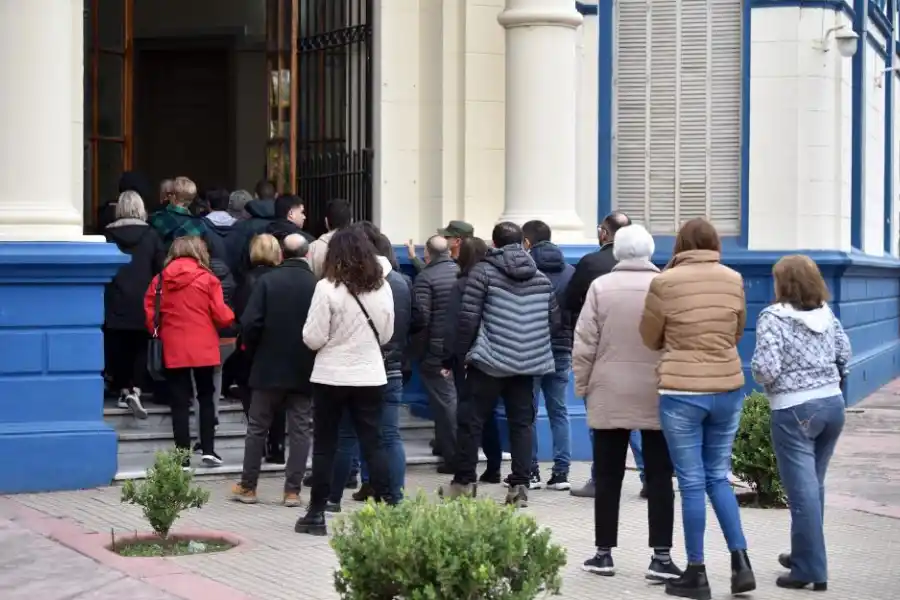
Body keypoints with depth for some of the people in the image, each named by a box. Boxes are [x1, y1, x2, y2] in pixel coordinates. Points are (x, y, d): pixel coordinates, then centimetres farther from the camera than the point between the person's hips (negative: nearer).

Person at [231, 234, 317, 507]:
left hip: (269, 367, 0)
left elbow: (250, 323, -12)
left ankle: (247, 486, 15)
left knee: (257, 428, 11)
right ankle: (292, 490, 4)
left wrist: (254, 351, 5)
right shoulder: (317, 285, -7)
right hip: (305, 371, 0)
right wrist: (312, 356, 8)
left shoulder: (268, 281, -8)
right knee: (300, 430, 6)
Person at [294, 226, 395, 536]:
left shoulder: (327, 288, -14)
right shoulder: (382, 287, 0)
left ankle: (316, 514, 10)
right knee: (373, 444, 8)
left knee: (325, 447, 6)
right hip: (370, 376, 3)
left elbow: (313, 339, -12)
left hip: (332, 377, -3)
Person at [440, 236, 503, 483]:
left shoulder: (461, 286, -9)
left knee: (467, 410, -1)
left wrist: (447, 360, -7)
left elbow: (452, 326, -12)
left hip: (466, 359, -5)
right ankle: (493, 467, 18)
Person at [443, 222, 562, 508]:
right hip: (528, 363, 4)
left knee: (472, 421, 5)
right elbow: (555, 322, 11)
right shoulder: (541, 278, 9)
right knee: (522, 423, 6)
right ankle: (520, 485, 2)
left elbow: (468, 318, -7)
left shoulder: (483, 271, -4)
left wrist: (461, 352, 3)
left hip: (489, 360, -3)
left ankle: (464, 482, 8)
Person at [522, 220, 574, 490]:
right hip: (562, 350, 4)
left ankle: (530, 471, 3)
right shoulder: (570, 271, 8)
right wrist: (573, 348, 12)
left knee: (527, 412, 4)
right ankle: (561, 472, 6)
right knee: (559, 411, 9)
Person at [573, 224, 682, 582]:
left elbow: (584, 344, -4)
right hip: (657, 396, 0)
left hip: (610, 396, 0)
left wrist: (583, 387, 7)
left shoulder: (601, 286, -4)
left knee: (608, 477, 7)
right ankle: (661, 557, 0)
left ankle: (604, 554, 12)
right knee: (659, 477, 3)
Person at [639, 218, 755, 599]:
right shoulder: (733, 279, 2)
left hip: (682, 392, -4)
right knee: (718, 477, 16)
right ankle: (741, 562, 9)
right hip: (728, 389, 4)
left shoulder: (666, 283, -9)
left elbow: (650, 338, 4)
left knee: (692, 483, 3)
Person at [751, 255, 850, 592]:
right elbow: (845, 355, 12)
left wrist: (760, 376, 2)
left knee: (802, 491, -3)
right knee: (813, 485, 18)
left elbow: (766, 369, -19)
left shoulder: (773, 317, -12)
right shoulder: (827, 313, 7)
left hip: (794, 411, -6)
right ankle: (805, 554, 30)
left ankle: (811, 570, -1)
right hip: (833, 403, 7)